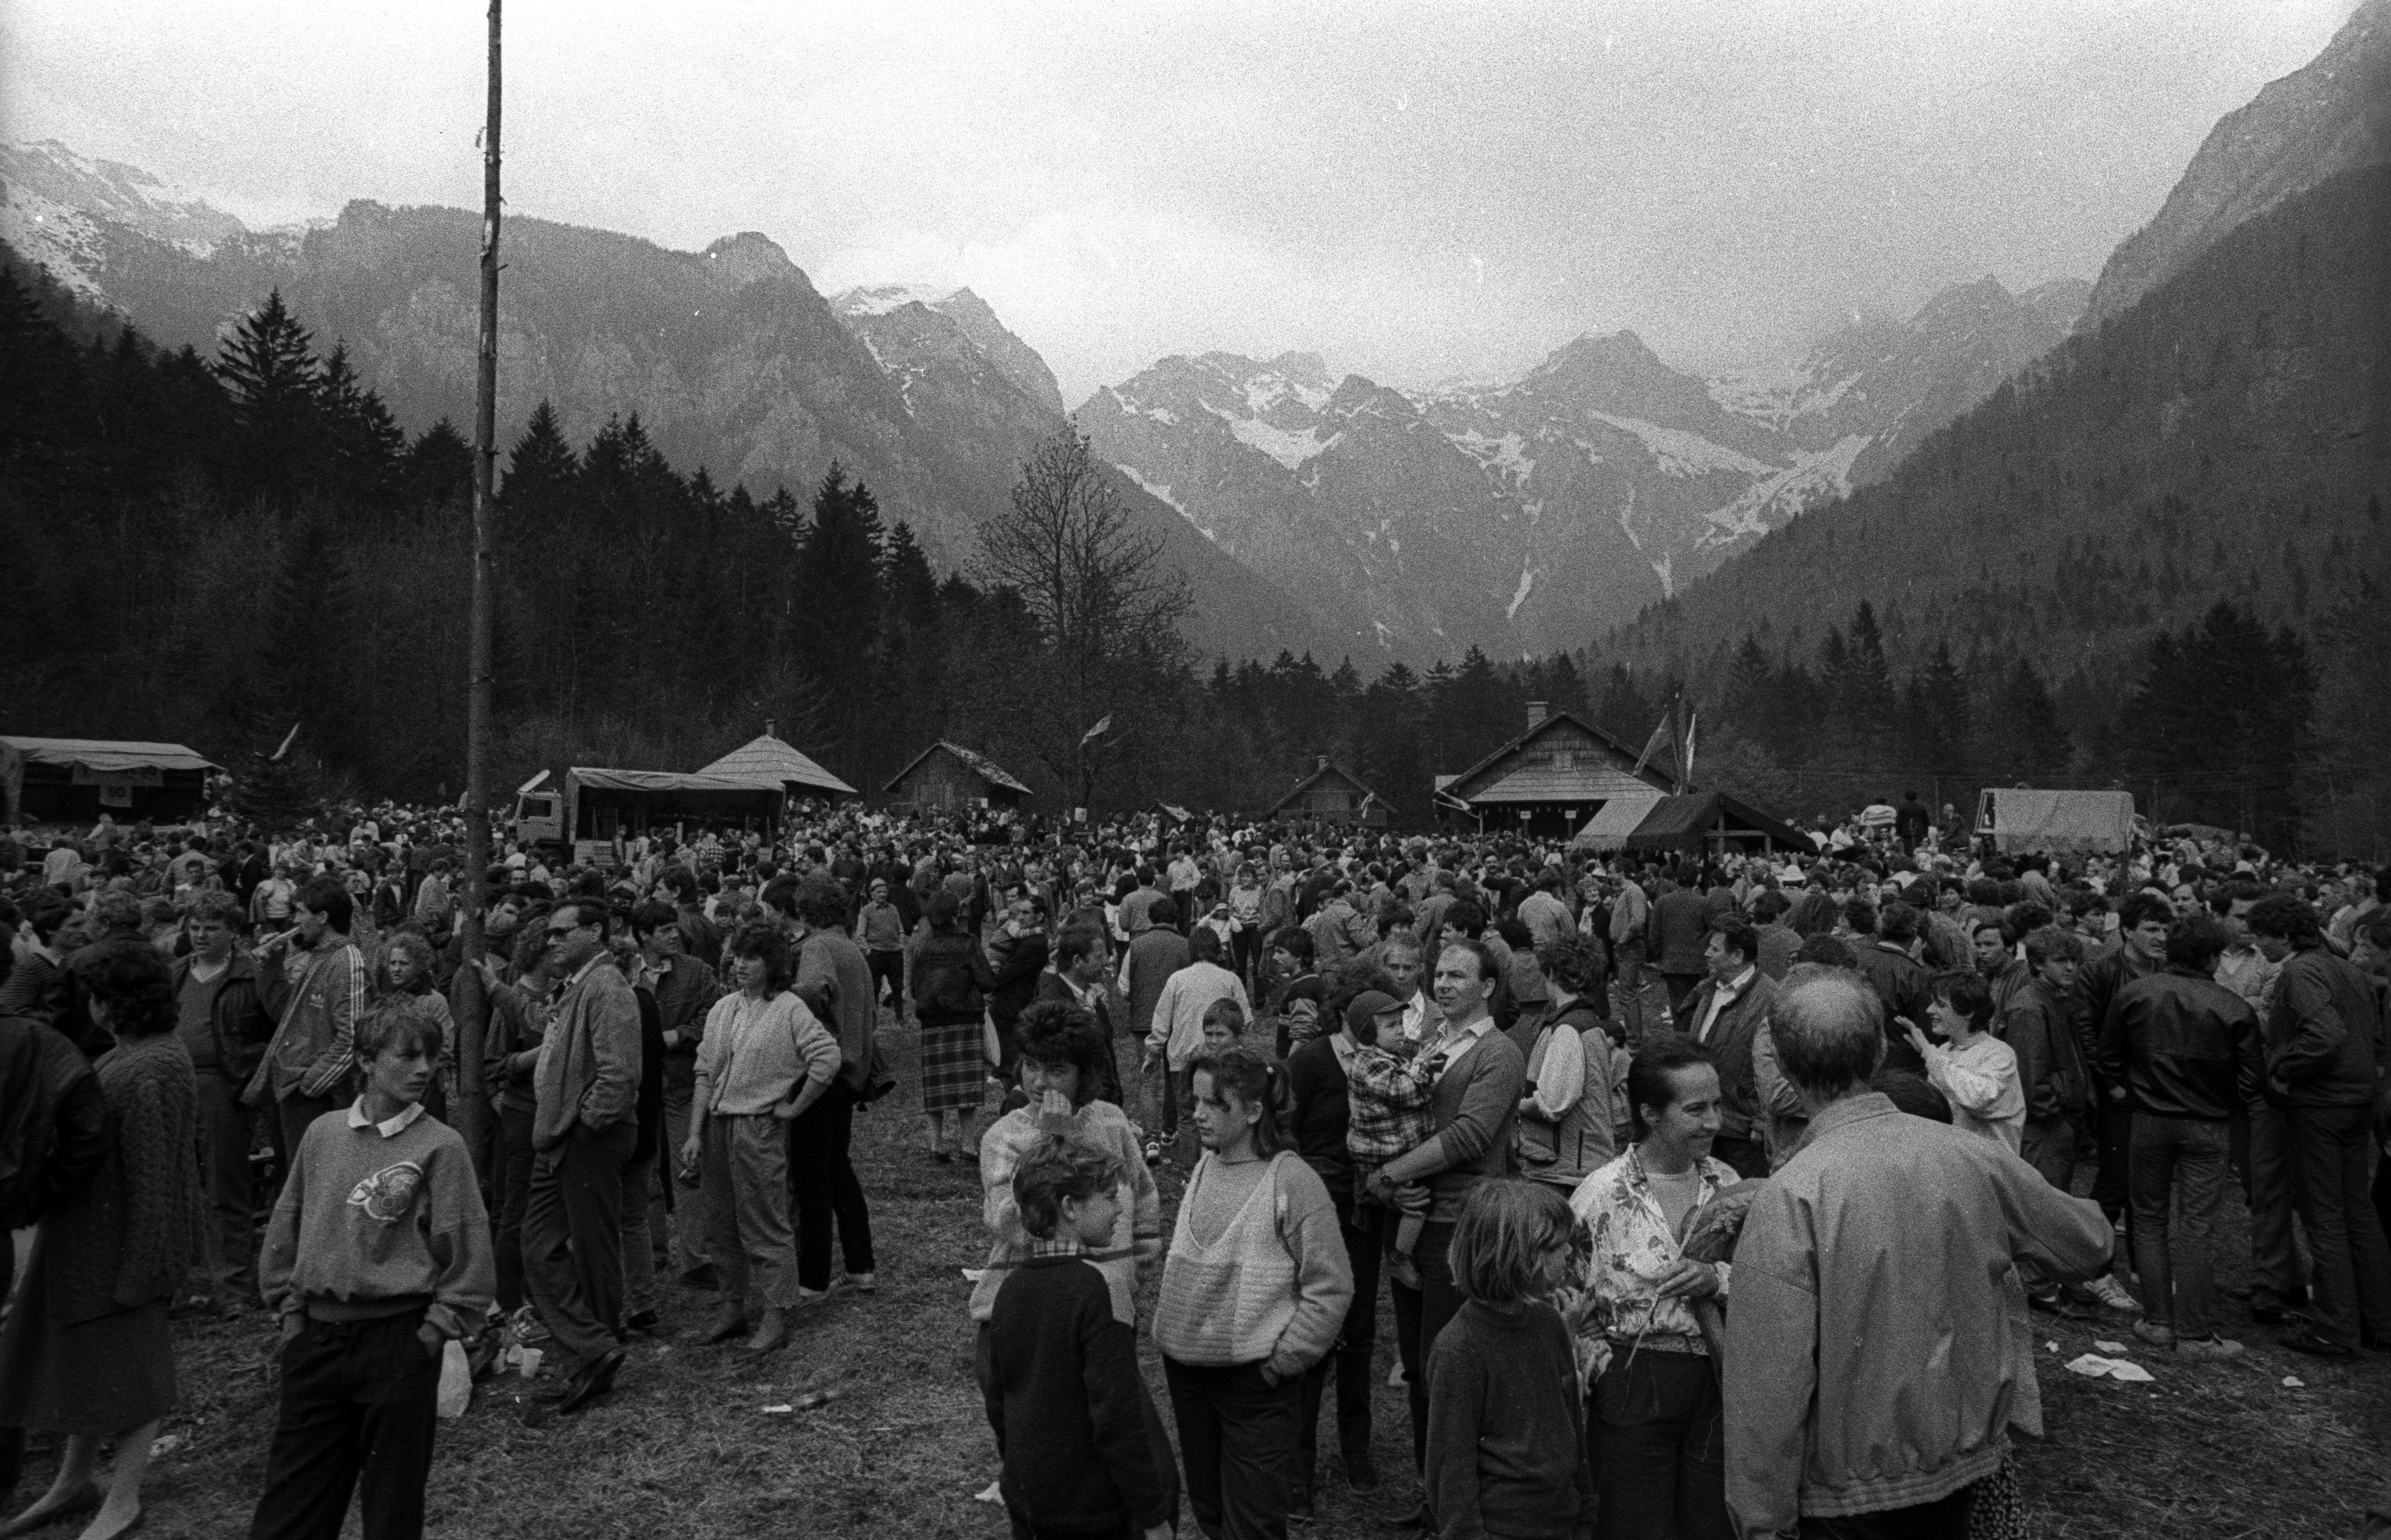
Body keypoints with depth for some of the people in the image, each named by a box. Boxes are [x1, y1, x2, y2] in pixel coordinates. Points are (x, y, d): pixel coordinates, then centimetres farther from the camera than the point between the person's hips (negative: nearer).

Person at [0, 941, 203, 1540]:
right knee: (83, 1355, 21)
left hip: (121, 1240, -10)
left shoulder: (148, 1074, -26)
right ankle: (73, 1483, 38)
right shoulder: (128, 1053, 6)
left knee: (124, 1365, 5)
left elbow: (152, 1176, -26)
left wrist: (141, 1269, -23)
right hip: (86, 1236, 10)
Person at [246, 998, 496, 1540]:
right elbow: (286, 1226, 12)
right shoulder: (323, 1133, 2)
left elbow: (469, 1251, -9)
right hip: (316, 1334, 4)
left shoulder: (440, 1146, -10)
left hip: (399, 1339, -4)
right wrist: (290, 1307, 8)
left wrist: (435, 1331, -10)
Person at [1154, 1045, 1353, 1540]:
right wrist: (1168, 1324, 8)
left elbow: (1330, 1288, -15)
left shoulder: (1291, 1180, -16)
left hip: (1254, 1378, -6)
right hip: (1186, 1368, 6)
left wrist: (1284, 1360, -14)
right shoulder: (1204, 1168, 3)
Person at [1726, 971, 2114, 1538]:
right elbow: (2089, 1245, 8)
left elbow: (1772, 1374, -23)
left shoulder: (1790, 1199, -24)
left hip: (1855, 1493, -5)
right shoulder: (1975, 1157, -10)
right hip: (1969, 1463, 5)